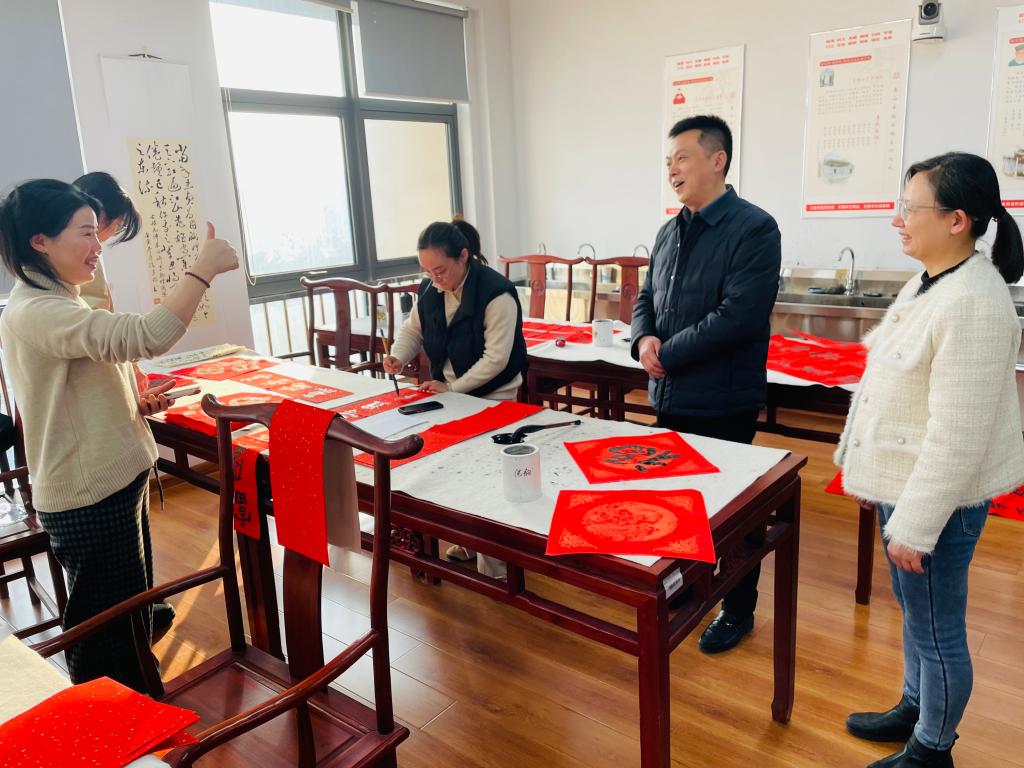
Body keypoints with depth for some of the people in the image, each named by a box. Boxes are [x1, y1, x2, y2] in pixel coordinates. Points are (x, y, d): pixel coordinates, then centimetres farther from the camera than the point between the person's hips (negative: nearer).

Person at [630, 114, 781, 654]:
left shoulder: (753, 229, -14)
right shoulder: (670, 231, 11)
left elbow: (739, 316, -23)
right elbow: (646, 296, 17)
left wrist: (668, 355, -16)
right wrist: (644, 338, -6)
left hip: (723, 404, -7)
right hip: (669, 397, 7)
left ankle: (738, 609, 28)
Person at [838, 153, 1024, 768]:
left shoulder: (973, 303, -24)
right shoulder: (929, 283, 6)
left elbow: (958, 436, -25)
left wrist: (915, 525, -21)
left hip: (939, 497, -9)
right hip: (905, 485, 9)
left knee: (937, 630, 9)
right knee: (916, 613, 25)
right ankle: (915, 710, 46)